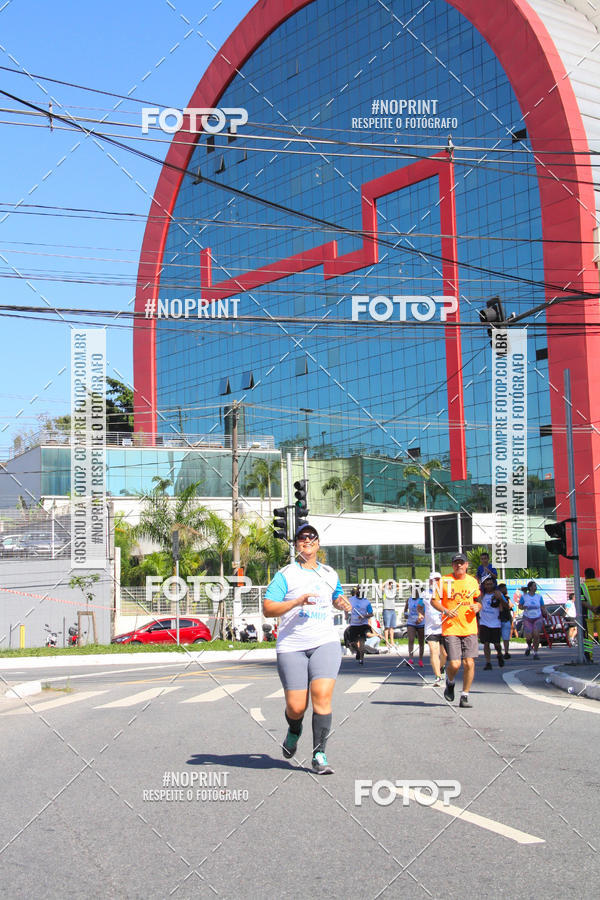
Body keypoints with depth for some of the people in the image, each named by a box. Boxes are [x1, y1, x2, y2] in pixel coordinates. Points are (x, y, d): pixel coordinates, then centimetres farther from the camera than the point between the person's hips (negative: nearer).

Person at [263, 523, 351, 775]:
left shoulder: (329, 574, 15)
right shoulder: (286, 575, 1)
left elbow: (338, 598, 35)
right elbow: (267, 609, -7)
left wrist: (343, 604, 11)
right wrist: (296, 602, -20)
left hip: (325, 643, 2)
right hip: (292, 647, -2)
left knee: (322, 695, -17)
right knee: (296, 706, -4)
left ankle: (319, 755, -7)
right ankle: (294, 730, 33)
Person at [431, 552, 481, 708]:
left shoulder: (473, 581, 9)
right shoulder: (445, 581, 0)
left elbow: (478, 600, 22)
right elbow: (433, 600, 3)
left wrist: (477, 607, -1)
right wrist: (445, 610, -14)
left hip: (470, 629, 3)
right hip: (450, 629, -3)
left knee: (469, 663, -4)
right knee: (454, 664, -10)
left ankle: (465, 696, 10)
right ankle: (450, 683, 25)